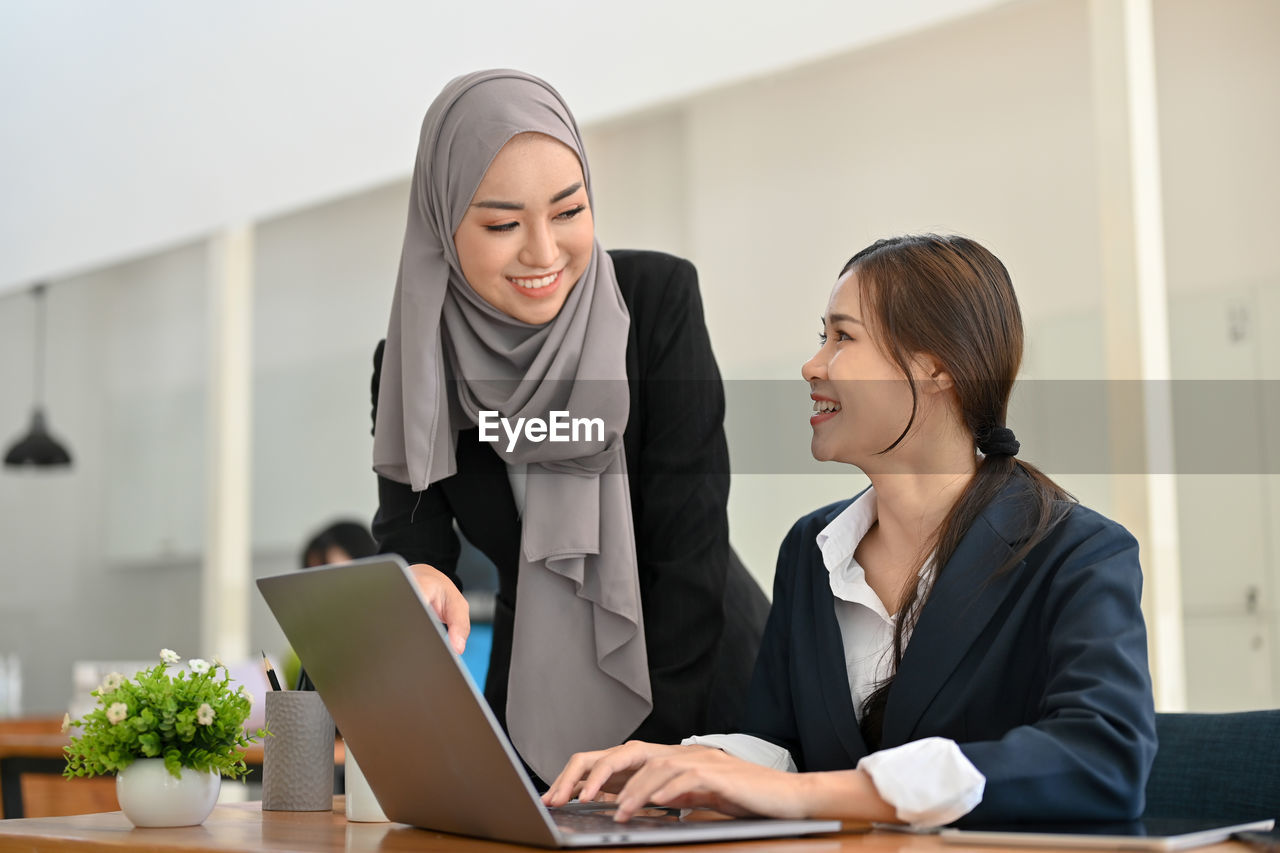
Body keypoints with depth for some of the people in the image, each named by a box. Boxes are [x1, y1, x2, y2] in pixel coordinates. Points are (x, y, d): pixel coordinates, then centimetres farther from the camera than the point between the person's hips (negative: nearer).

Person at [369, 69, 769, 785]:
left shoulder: (658, 297, -12)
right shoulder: (413, 362, -5)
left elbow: (691, 536, -15)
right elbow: (410, 532, -8)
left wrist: (656, 742, -18)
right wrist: (419, 584, -32)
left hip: (702, 672, -2)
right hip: (537, 695, 2)